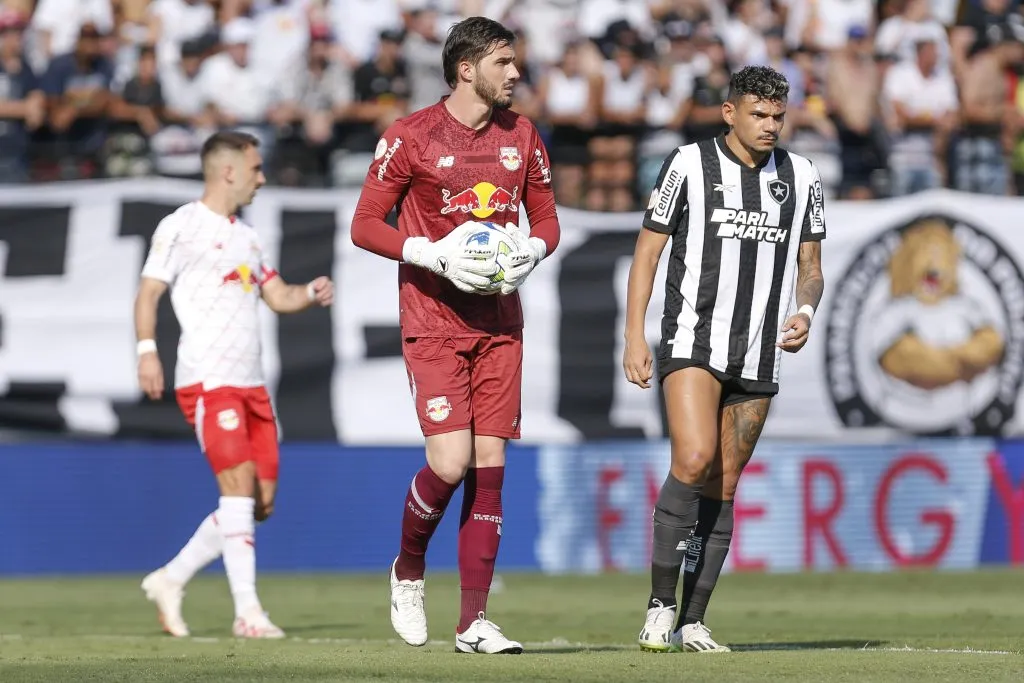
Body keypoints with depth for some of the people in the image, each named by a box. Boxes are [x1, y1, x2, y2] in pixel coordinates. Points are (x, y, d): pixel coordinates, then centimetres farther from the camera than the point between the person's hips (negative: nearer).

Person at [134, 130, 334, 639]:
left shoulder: (244, 235, 22)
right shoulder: (182, 227, -2)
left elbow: (278, 297, 23)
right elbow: (148, 293, -5)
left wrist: (310, 293, 1)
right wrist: (147, 350, -20)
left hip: (250, 383, 8)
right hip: (207, 380, -8)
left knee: (260, 501, 4)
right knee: (239, 485, -17)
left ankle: (171, 580, 17)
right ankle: (247, 612, -16)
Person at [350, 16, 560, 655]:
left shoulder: (522, 136, 8)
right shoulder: (411, 136, -6)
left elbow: (546, 219, 17)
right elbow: (365, 225, -4)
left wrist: (530, 253, -6)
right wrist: (436, 256, -17)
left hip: (500, 321, 4)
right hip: (434, 323, -4)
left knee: (490, 465, -1)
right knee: (451, 463, -15)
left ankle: (474, 619, 2)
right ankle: (409, 569, 15)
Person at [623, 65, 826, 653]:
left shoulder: (802, 178, 8)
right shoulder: (689, 165, -2)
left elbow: (811, 266, 17)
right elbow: (648, 251, 1)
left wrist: (805, 312, -5)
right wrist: (635, 337, -6)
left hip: (759, 356, 4)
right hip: (692, 340, -4)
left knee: (723, 487, 5)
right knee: (694, 461, -22)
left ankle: (692, 622, 11)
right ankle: (661, 604, -11)